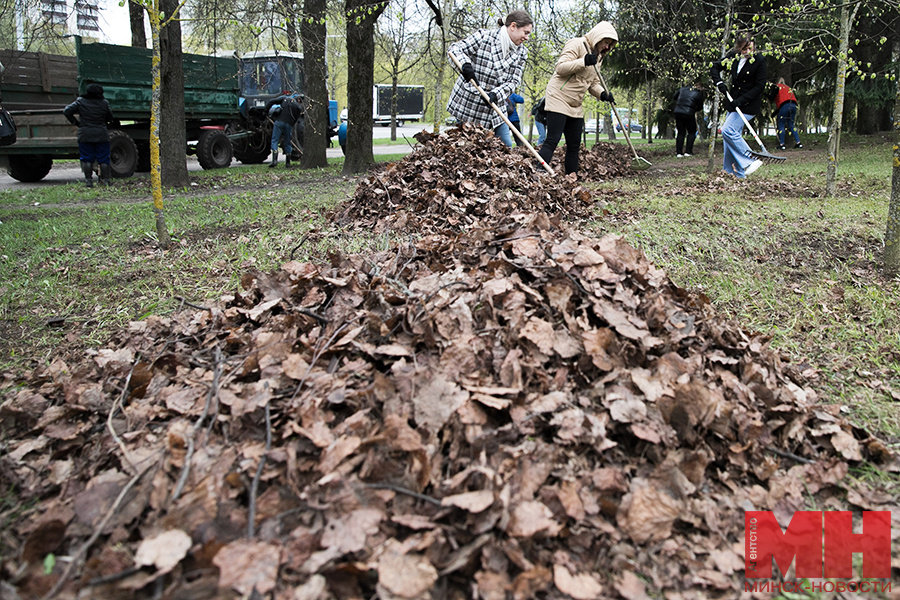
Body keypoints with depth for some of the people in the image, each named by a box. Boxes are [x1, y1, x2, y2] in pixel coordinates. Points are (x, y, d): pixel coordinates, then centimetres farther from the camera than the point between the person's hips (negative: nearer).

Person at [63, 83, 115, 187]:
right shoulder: (104, 103, 0)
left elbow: (67, 111, -3)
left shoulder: (80, 101, 0)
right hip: (101, 135, 0)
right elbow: (110, 118, 9)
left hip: (85, 135, 0)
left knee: (87, 159, 5)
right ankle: (106, 180, 5)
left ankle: (88, 180, 1)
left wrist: (75, 122, 7)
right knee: (104, 159, 6)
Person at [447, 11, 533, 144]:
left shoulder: (521, 53, 2)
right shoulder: (484, 37, -12)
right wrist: (465, 64, -33)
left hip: (495, 107, 5)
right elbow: (455, 48, -11)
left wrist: (496, 94, -23)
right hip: (468, 102, -5)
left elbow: (513, 81, -4)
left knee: (506, 145, 3)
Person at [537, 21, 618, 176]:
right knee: (552, 141, -17)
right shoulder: (577, 44, -7)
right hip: (558, 99, -9)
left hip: (576, 106, 9)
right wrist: (583, 62, -28)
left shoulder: (597, 57, 19)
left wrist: (603, 94, -1)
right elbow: (560, 68, -18)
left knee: (574, 145, 7)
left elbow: (593, 83, 19)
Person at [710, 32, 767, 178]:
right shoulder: (733, 57, 2)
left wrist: (740, 100, -21)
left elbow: (760, 86, -13)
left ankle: (751, 161, -13)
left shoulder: (760, 60, -13)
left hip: (748, 104, -7)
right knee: (732, 134, 7)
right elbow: (715, 67, 15)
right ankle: (732, 172, 13)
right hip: (734, 103, 7)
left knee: (728, 131, -19)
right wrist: (719, 83, -2)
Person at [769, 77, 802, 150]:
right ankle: (798, 143, 5)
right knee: (791, 125, 13)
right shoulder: (788, 87, 30)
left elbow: (772, 98, -1)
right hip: (794, 105, 6)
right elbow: (795, 98, 25)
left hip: (784, 106, -6)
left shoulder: (777, 86, 10)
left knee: (781, 126, -1)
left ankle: (781, 144, -8)